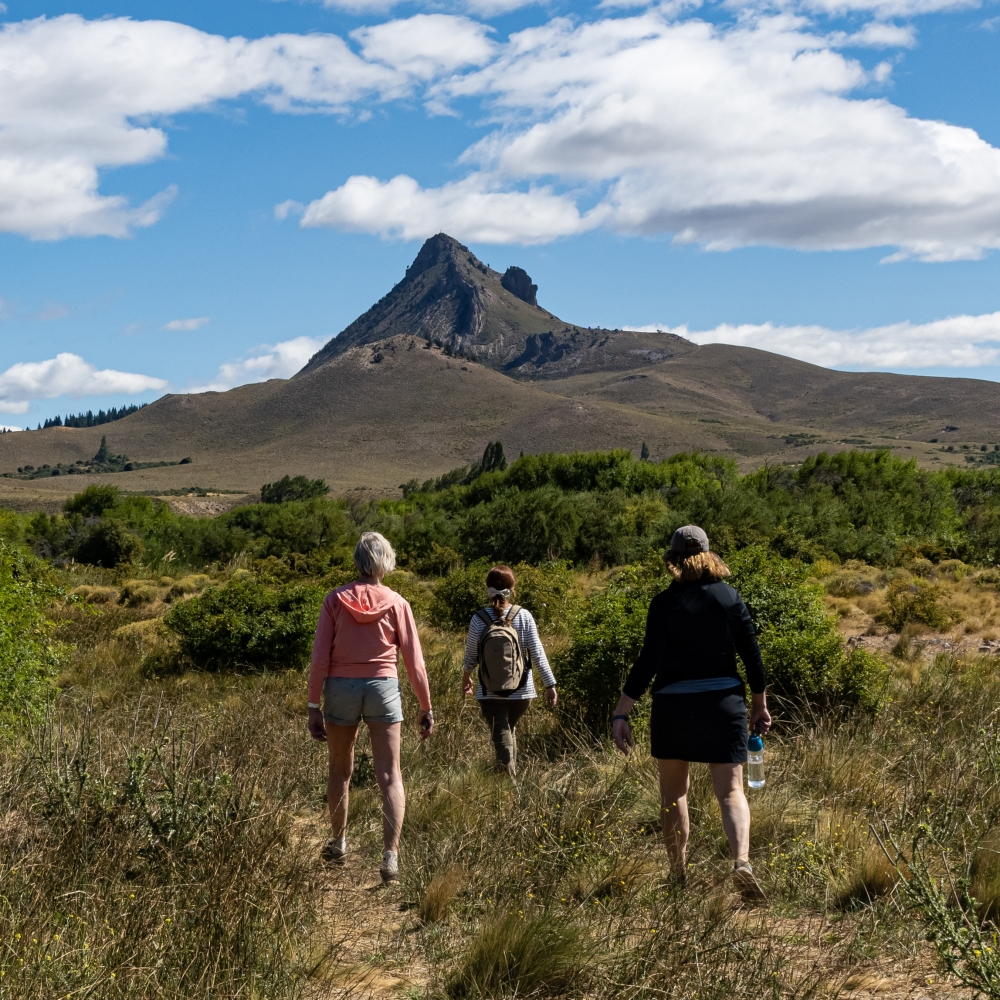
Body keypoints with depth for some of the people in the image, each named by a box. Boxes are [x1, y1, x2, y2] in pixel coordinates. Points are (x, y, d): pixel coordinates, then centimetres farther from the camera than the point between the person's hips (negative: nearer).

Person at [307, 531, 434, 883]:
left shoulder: (336, 599, 0)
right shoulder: (396, 603, 0)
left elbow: (320, 656, -4)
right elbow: (414, 660, 1)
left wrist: (314, 705, 1)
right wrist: (426, 707, 9)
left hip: (341, 687, 1)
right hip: (383, 686, -1)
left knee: (340, 770, 20)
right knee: (390, 777, 0)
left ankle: (338, 843, 35)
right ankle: (390, 855, -12)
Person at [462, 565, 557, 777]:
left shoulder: (479, 619, -8)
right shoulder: (524, 616, -7)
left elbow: (471, 656, 1)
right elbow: (537, 654, -8)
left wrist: (466, 677, 21)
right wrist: (550, 685, -1)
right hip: (521, 690, 1)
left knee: (501, 738, 0)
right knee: (510, 730, 23)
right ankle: (512, 774, 31)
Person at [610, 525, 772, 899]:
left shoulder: (665, 603, -8)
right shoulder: (730, 597, 1)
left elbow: (648, 662, -13)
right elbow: (752, 654, 3)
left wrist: (620, 714, -10)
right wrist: (760, 704, 15)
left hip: (674, 705, -1)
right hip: (724, 701, 2)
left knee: (673, 791, 15)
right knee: (730, 790, 1)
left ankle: (678, 873, 19)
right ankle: (742, 859, -23)